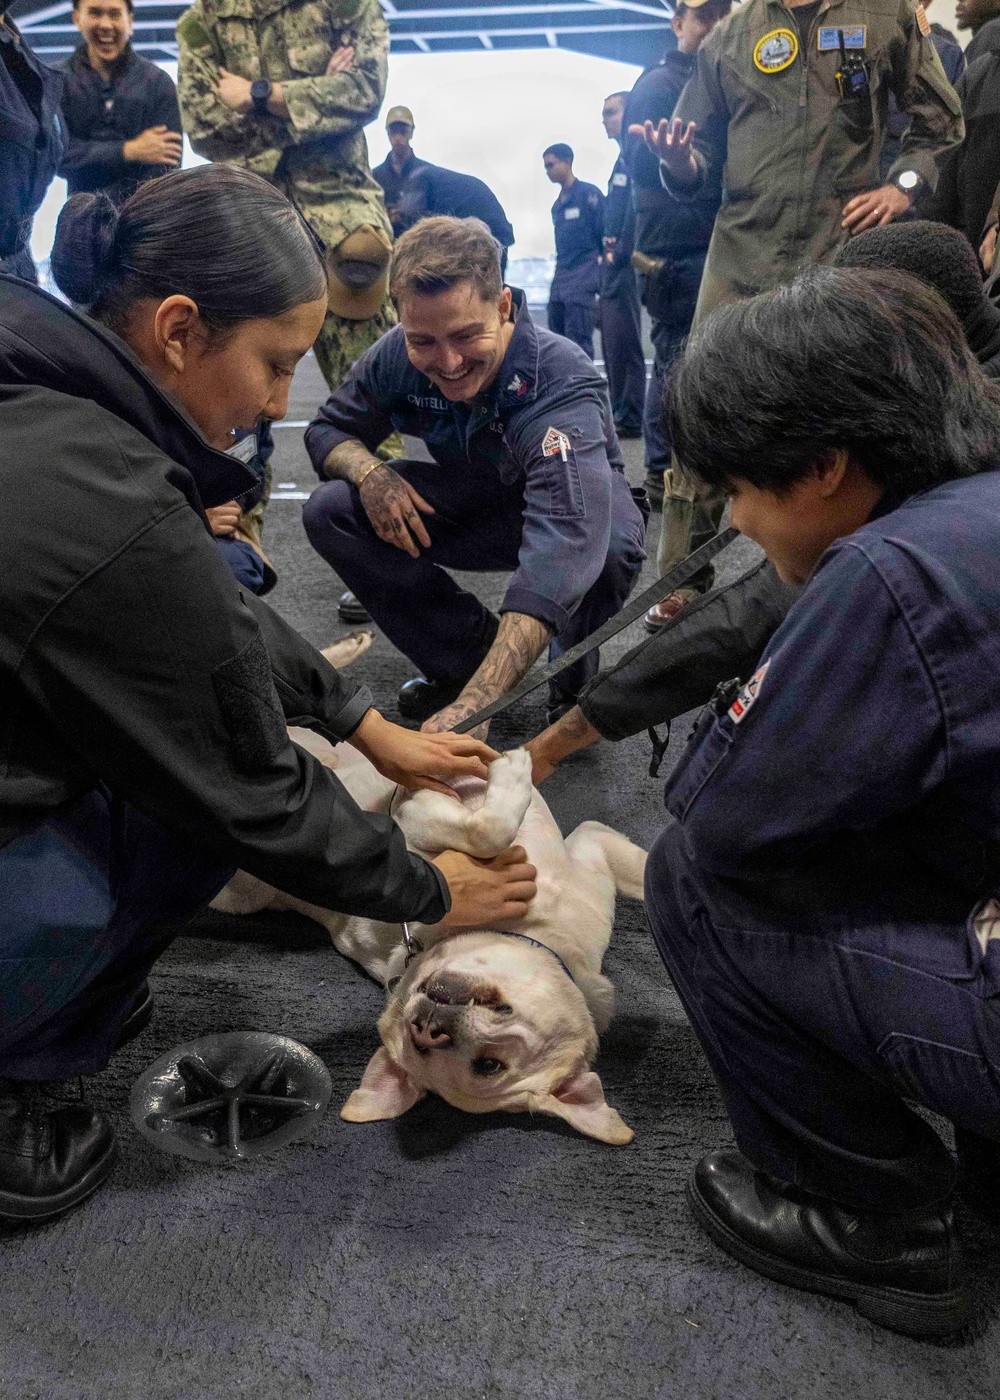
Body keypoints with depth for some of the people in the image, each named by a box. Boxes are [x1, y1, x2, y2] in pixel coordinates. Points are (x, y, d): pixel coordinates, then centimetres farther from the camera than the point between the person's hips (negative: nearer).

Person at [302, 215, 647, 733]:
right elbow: (328, 429, -2)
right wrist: (369, 471, -29)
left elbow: (558, 552, -51)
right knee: (330, 511, -17)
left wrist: (473, 706, -61)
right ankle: (470, 649, -2)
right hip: (475, 501, 4)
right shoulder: (397, 356, -20)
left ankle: (574, 674, -5)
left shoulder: (562, 384, -36)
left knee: (608, 546, -41)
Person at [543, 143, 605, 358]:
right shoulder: (557, 205, 19)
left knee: (579, 343, -12)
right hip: (559, 282, 8)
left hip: (582, 281, -8)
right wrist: (558, 277, 17)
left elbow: (606, 234, -7)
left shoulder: (589, 193, -3)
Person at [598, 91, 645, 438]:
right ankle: (618, 413, 18)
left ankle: (630, 420, -7)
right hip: (613, 264, 10)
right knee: (612, 344, 12)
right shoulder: (622, 159, 22)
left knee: (624, 343, -10)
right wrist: (607, 248, 9)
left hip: (625, 264, -10)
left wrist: (619, 253, -16)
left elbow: (636, 210, -18)